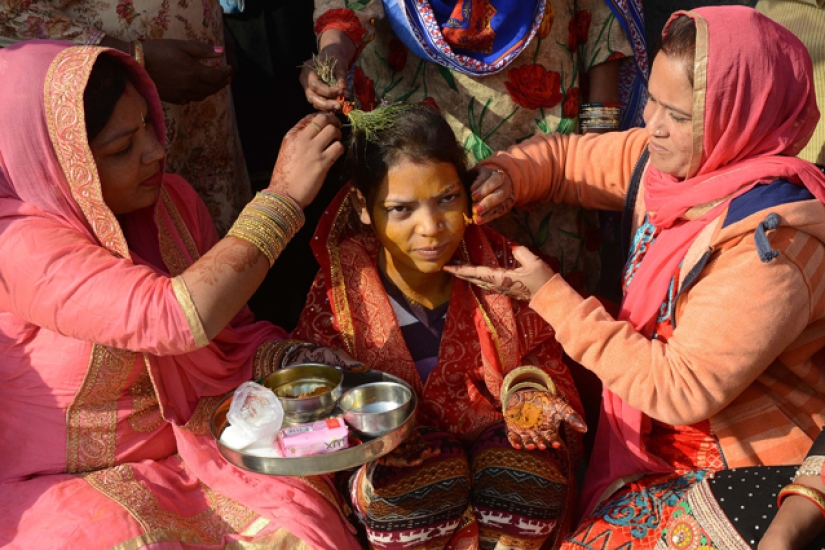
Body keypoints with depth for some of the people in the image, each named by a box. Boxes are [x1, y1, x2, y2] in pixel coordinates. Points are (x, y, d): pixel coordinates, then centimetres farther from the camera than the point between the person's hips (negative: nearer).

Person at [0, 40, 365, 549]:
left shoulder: (171, 200, -2)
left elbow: (235, 332, 6)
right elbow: (177, 319, -35)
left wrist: (293, 360, -15)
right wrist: (284, 194, -31)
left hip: (186, 445, 4)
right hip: (67, 486, -3)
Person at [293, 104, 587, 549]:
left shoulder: (500, 265, -12)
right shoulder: (340, 290, -15)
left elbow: (542, 355, 2)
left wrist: (529, 394, -21)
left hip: (498, 438, 1)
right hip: (397, 450, -1)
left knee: (523, 478, -29)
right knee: (406, 490, -32)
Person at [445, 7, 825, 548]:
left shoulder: (773, 248, -29)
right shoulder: (669, 157, -7)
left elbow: (681, 390, -26)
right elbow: (562, 157, 7)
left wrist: (550, 296, -24)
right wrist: (501, 176, -16)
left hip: (739, 471, -7)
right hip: (655, 434, 7)